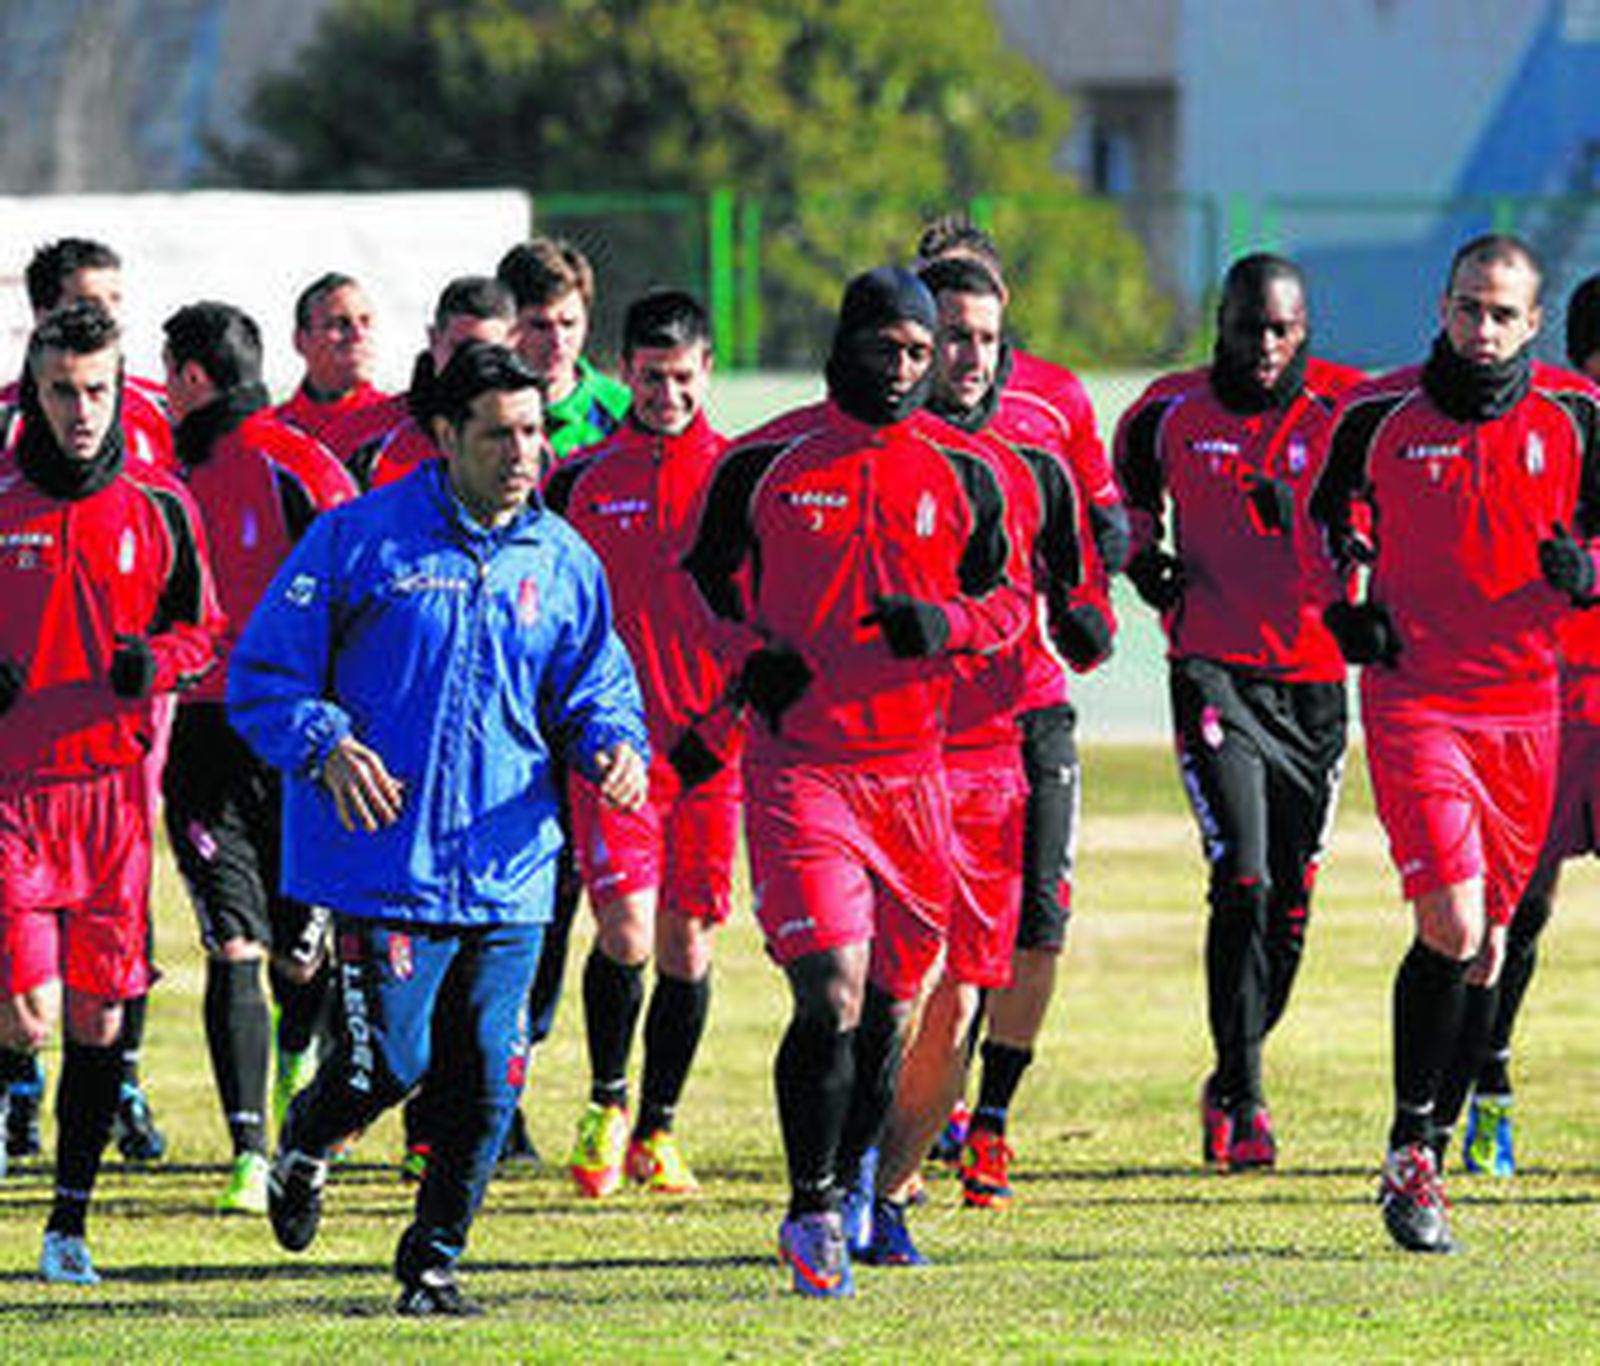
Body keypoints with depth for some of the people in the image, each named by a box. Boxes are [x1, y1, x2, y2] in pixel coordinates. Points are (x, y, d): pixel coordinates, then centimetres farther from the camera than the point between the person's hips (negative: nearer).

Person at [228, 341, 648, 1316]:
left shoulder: (564, 562, 9)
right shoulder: (360, 539, -3)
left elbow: (596, 689, 17)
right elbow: (263, 675, -1)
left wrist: (615, 746, -5)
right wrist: (327, 745, -18)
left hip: (508, 870, 4)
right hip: (385, 861, -4)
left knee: (488, 1081, 1)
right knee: (393, 1060, -8)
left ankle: (434, 1260, 19)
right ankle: (306, 1143, 26)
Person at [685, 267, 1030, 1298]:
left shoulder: (963, 476, 8)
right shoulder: (766, 466, 2)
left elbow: (1009, 600, 13)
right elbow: (707, 580, 14)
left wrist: (945, 623, -8)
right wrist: (751, 656, -4)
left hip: (913, 766, 3)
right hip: (798, 764, -3)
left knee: (890, 1007, 9)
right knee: (832, 999, -14)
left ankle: (850, 1184, 28)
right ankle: (811, 1211, -2)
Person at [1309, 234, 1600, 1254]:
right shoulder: (1378, 414, 0)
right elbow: (1335, 509, 17)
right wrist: (1348, 598, 0)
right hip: (1414, 696, -3)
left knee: (1487, 938, 9)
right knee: (1450, 926, -17)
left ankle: (1428, 1151, 26)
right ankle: (1411, 1152, -7)